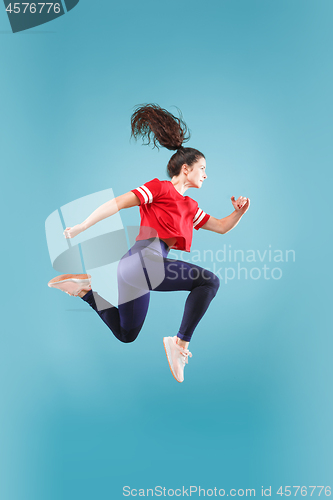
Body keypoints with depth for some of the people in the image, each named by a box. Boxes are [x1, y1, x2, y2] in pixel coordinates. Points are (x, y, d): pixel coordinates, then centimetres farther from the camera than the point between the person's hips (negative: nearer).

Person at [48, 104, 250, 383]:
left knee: (125, 335, 21)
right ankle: (182, 342, -16)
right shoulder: (159, 187, 2)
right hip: (144, 258, -9)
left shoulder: (190, 207, 25)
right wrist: (82, 227, -7)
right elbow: (119, 203, -4)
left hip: (132, 268, 9)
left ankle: (86, 287, 20)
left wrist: (239, 212, 9)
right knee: (209, 280, -16)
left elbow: (221, 227, 28)